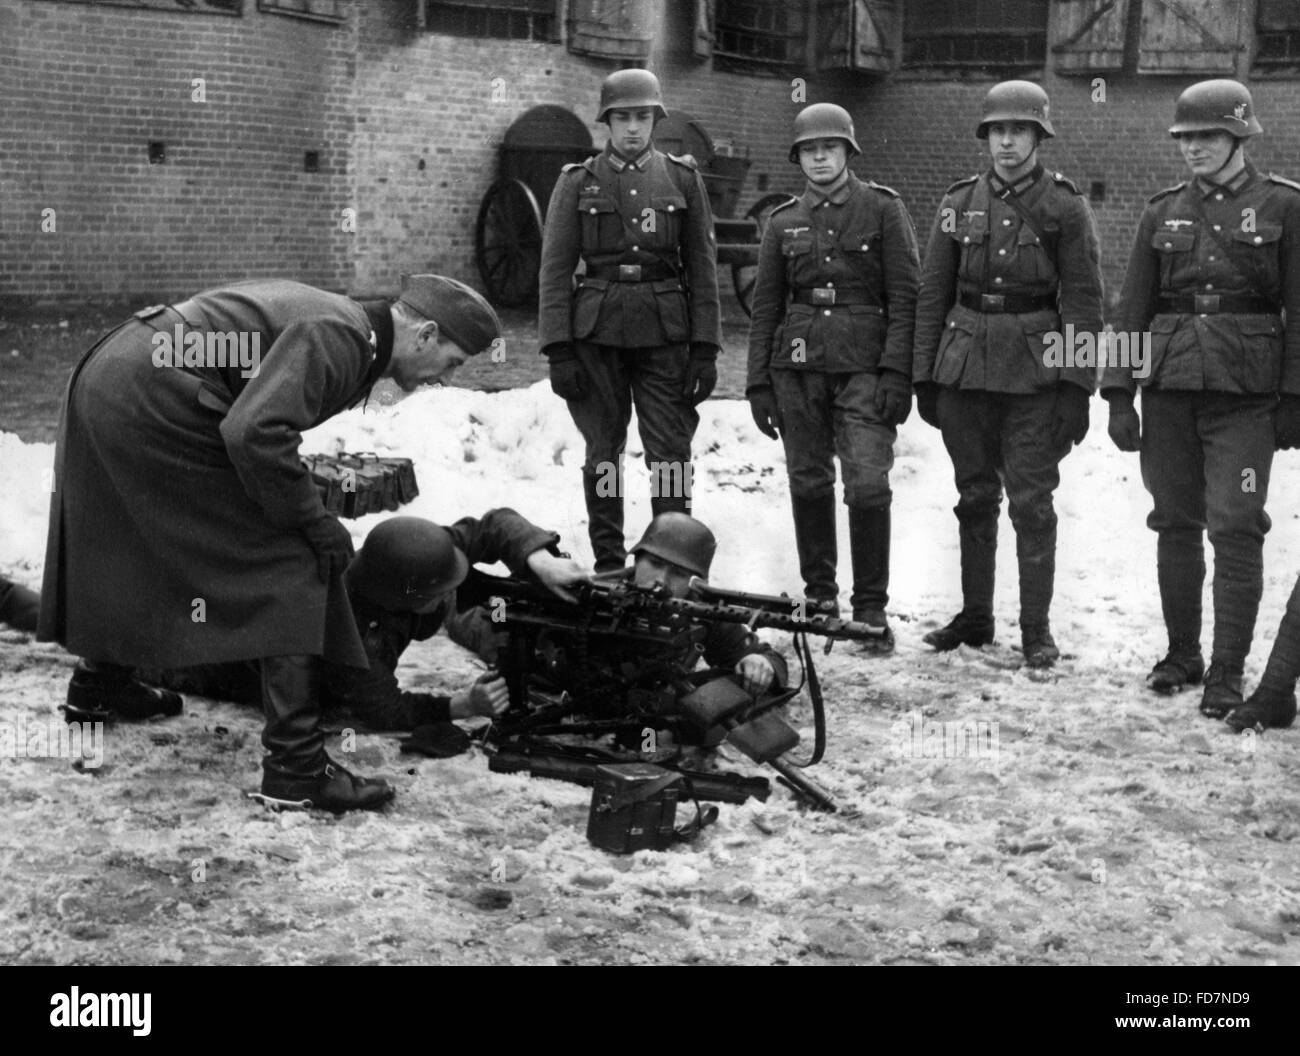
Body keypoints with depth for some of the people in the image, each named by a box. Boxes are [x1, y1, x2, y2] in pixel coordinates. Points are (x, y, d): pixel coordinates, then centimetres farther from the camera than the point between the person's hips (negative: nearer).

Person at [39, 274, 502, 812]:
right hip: (152, 403, -11)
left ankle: (99, 680, 54)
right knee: (291, 562, -7)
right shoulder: (337, 337, -16)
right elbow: (253, 431, -27)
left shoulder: (342, 320, 15)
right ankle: (294, 762, -8)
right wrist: (314, 521, -16)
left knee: (137, 544, 32)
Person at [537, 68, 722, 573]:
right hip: (596, 334, 0)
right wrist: (558, 350, -6)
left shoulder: (683, 180, 7)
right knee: (602, 453, 5)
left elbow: (702, 268, 6)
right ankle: (608, 568, 15)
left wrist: (705, 348, 0)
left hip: (664, 336, 0)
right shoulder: (578, 182, 5)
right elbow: (555, 269, 2)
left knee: (671, 453, -3)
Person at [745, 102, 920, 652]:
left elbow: (904, 295, -2)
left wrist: (896, 371, -11)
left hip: (863, 364, -3)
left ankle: (871, 609, -3)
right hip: (797, 364, 4)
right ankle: (819, 596, 21)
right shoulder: (784, 221, 13)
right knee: (808, 483, 7)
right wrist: (758, 381, 8)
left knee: (868, 485, -12)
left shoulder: (883, 209, 3)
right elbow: (766, 305, 15)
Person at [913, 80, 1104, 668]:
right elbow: (932, 293, 11)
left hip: (1033, 372, -3)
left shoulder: (1064, 206, 0)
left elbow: (1083, 300, -2)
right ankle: (974, 617, 22)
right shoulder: (960, 203, 9)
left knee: (1032, 502, -2)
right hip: (965, 370, 3)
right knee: (975, 498, 11)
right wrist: (925, 375, 6)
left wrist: (1077, 384, -9)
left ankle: (1036, 629, 7)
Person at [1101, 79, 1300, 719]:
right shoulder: (1162, 212, 11)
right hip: (1169, 387, 4)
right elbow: (1131, 308, 10)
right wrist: (1119, 393, 3)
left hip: (1244, 394, -3)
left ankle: (1227, 672, 1)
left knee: (1235, 529, -6)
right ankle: (1181, 653, 22)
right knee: (1176, 523, 9)